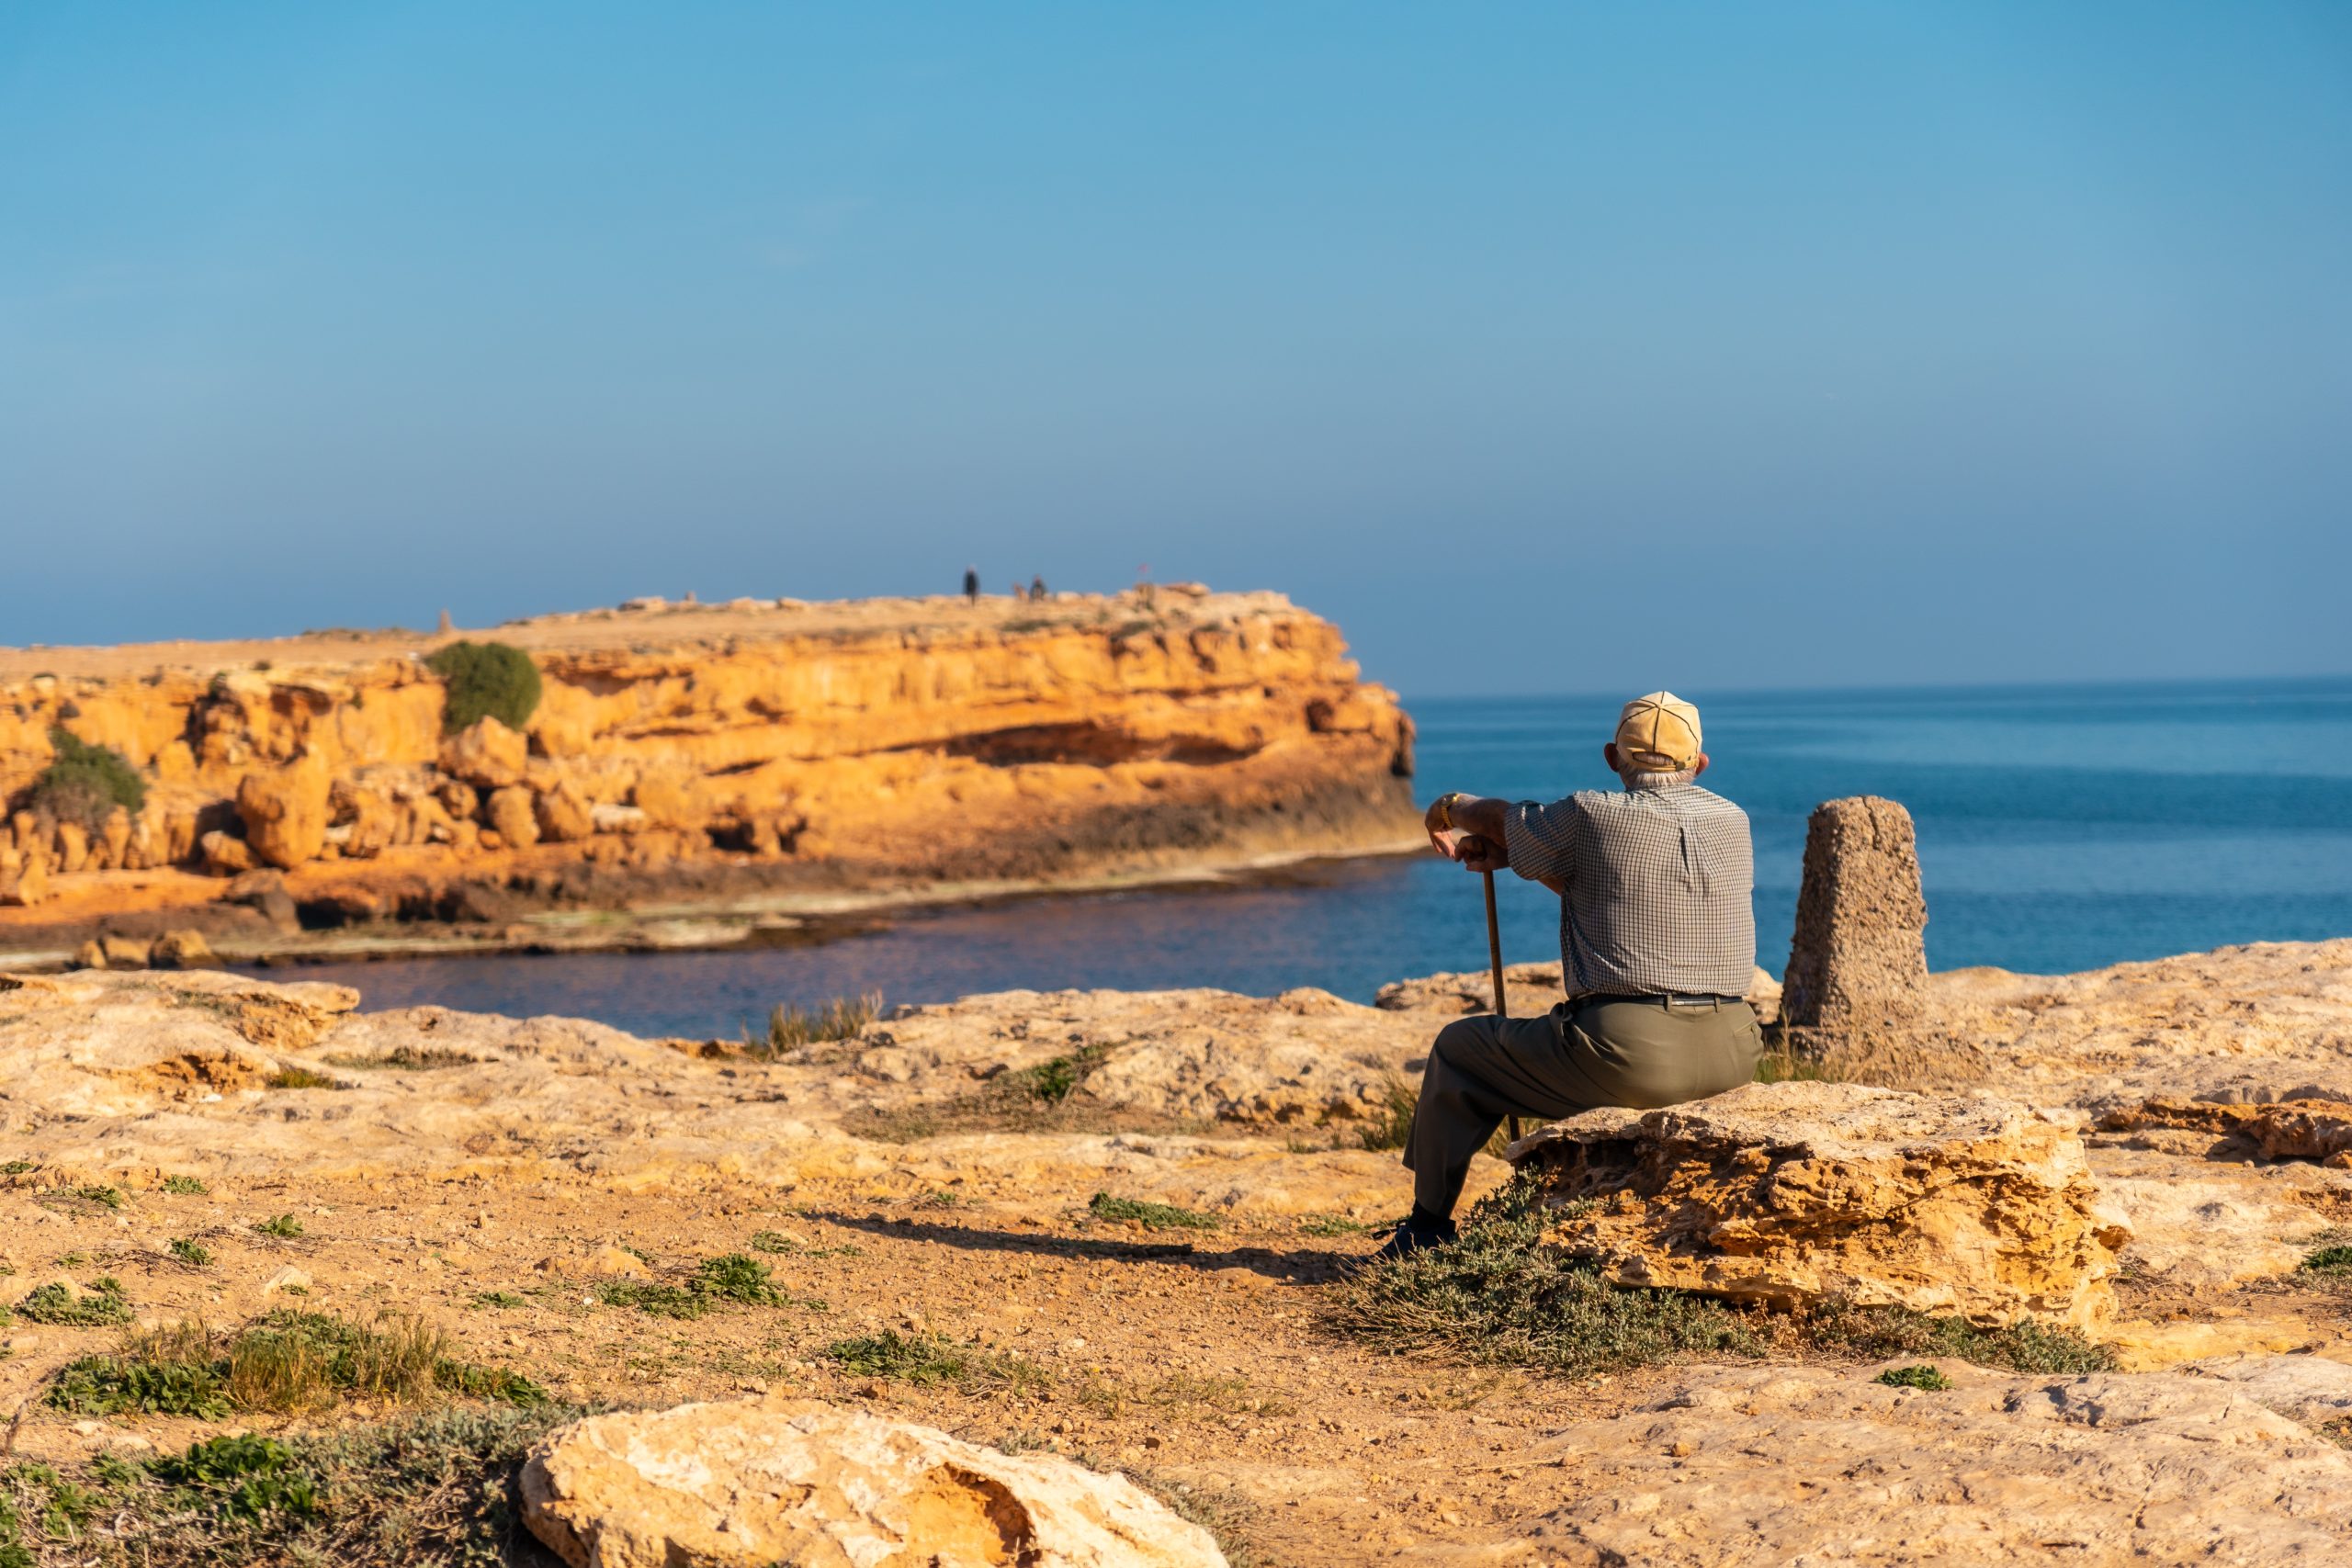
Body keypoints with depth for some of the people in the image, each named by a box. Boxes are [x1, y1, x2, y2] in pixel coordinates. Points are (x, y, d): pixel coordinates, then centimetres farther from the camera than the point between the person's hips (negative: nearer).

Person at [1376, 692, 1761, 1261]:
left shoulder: (1592, 816, -5)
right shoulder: (1733, 822, 12)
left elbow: (1498, 820, 15)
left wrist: (1450, 809, 37)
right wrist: (1509, 855, 25)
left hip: (1629, 1055, -6)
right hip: (1730, 1054, 6)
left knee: (1459, 1051, 17)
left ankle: (1427, 1231, 27)